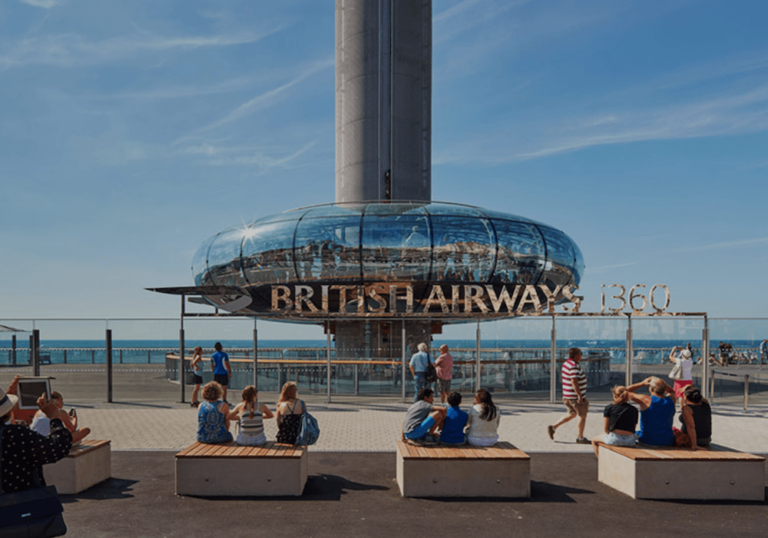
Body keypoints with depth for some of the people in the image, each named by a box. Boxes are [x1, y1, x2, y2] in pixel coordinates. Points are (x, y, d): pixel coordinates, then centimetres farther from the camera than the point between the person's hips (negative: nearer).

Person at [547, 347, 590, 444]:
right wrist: (579, 396, -26)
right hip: (575, 396, -10)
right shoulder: (574, 366, -21)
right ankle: (580, 437, 15)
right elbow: (574, 381, -28)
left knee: (572, 414, 20)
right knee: (582, 416, 4)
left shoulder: (566, 364, 10)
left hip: (567, 395, 10)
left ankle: (553, 427, 15)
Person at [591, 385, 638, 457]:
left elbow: (605, 428, -1)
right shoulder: (634, 409, 8)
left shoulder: (609, 408, -1)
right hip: (630, 441, 4)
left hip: (614, 439, -4)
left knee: (594, 440, 26)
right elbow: (634, 428, 8)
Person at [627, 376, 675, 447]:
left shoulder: (647, 400, -17)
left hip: (648, 442, -4)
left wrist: (642, 383, 3)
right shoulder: (671, 400, -3)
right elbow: (672, 391, 23)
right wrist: (660, 383, 7)